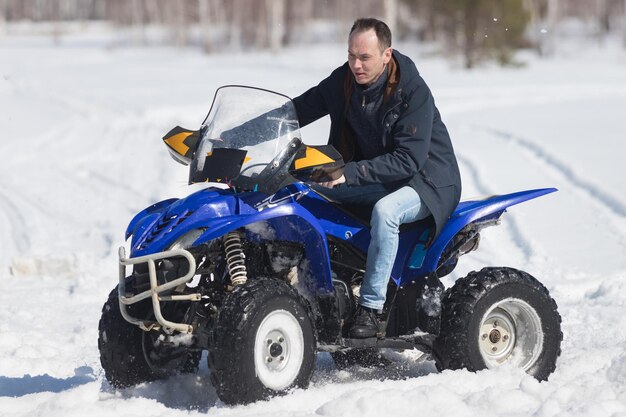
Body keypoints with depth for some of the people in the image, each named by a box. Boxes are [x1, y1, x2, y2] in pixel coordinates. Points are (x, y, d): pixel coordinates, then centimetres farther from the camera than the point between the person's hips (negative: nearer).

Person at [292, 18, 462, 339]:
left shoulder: (413, 92, -22)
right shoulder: (343, 81, -3)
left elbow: (409, 159, -28)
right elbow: (301, 109, 6)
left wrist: (350, 173, -36)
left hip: (427, 181, -7)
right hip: (370, 177, 7)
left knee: (385, 210, -38)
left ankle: (372, 309, -33)